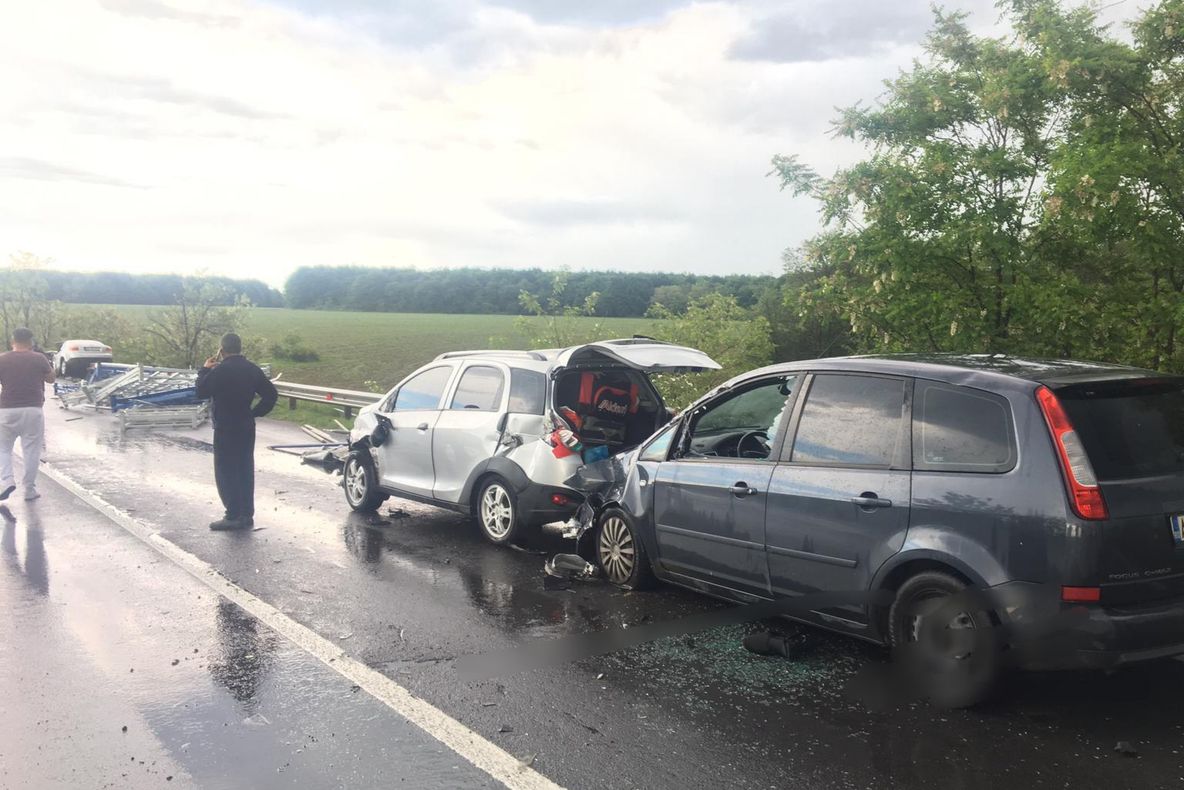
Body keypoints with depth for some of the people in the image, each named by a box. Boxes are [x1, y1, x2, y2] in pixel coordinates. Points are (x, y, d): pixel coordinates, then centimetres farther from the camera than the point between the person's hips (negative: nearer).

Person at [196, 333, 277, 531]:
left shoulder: (219, 371, -17)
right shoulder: (252, 369, 4)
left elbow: (201, 392, -7)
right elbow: (271, 394, 6)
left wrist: (205, 370, 5)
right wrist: (255, 412, 8)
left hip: (225, 428, -6)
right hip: (247, 427, 6)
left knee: (226, 472, -1)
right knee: (245, 470, 11)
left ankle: (233, 516, -4)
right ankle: (247, 514, 16)